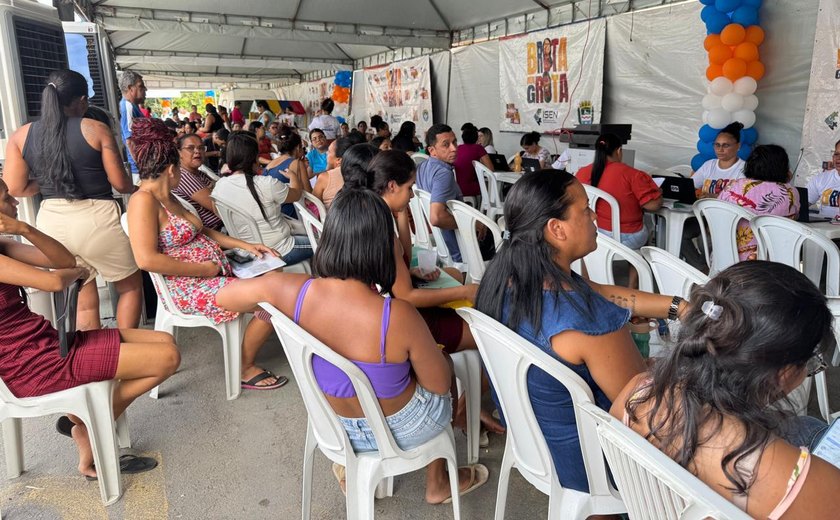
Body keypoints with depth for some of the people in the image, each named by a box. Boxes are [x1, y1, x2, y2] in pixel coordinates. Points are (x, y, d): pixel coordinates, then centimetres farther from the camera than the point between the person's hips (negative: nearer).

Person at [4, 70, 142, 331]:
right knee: (131, 287, 17)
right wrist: (138, 188, 17)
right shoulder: (96, 129, -6)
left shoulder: (20, 136, 5)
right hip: (96, 219, -4)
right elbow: (120, 183, -5)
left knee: (85, 299, 19)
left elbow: (15, 188, 2)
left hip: (51, 223, 5)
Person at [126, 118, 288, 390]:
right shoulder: (143, 200, -18)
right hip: (190, 287, -10)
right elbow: (147, 259, -28)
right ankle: (246, 369, 2)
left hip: (216, 272, 10)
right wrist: (206, 269, -22)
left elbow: (201, 232, 19)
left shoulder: (167, 198, 12)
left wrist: (244, 245, 9)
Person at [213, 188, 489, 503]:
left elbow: (223, 297, -5)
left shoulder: (292, 291, -25)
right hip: (400, 428, -4)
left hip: (337, 426, 4)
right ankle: (438, 484, 44)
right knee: (446, 368, 28)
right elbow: (441, 385, -19)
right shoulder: (398, 316, -36)